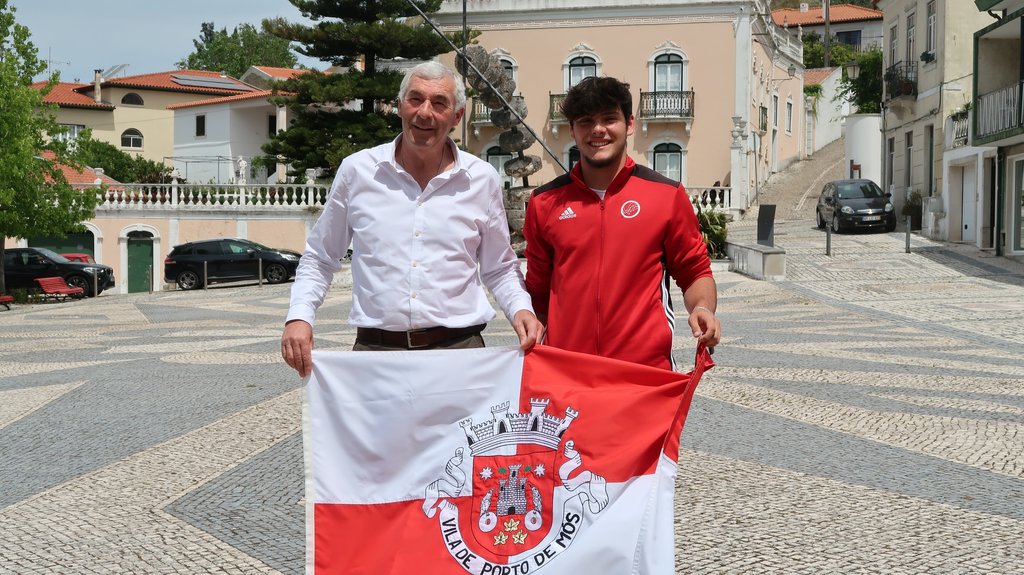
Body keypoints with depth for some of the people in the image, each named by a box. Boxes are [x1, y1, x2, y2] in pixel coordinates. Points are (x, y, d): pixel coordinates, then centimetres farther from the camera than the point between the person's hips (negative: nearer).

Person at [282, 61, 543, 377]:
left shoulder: (482, 179, 6)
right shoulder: (356, 170, 4)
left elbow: (500, 269, 16)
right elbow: (319, 259, 14)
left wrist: (520, 308, -3)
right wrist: (299, 316, -1)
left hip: (459, 348, 0)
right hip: (374, 350, 0)